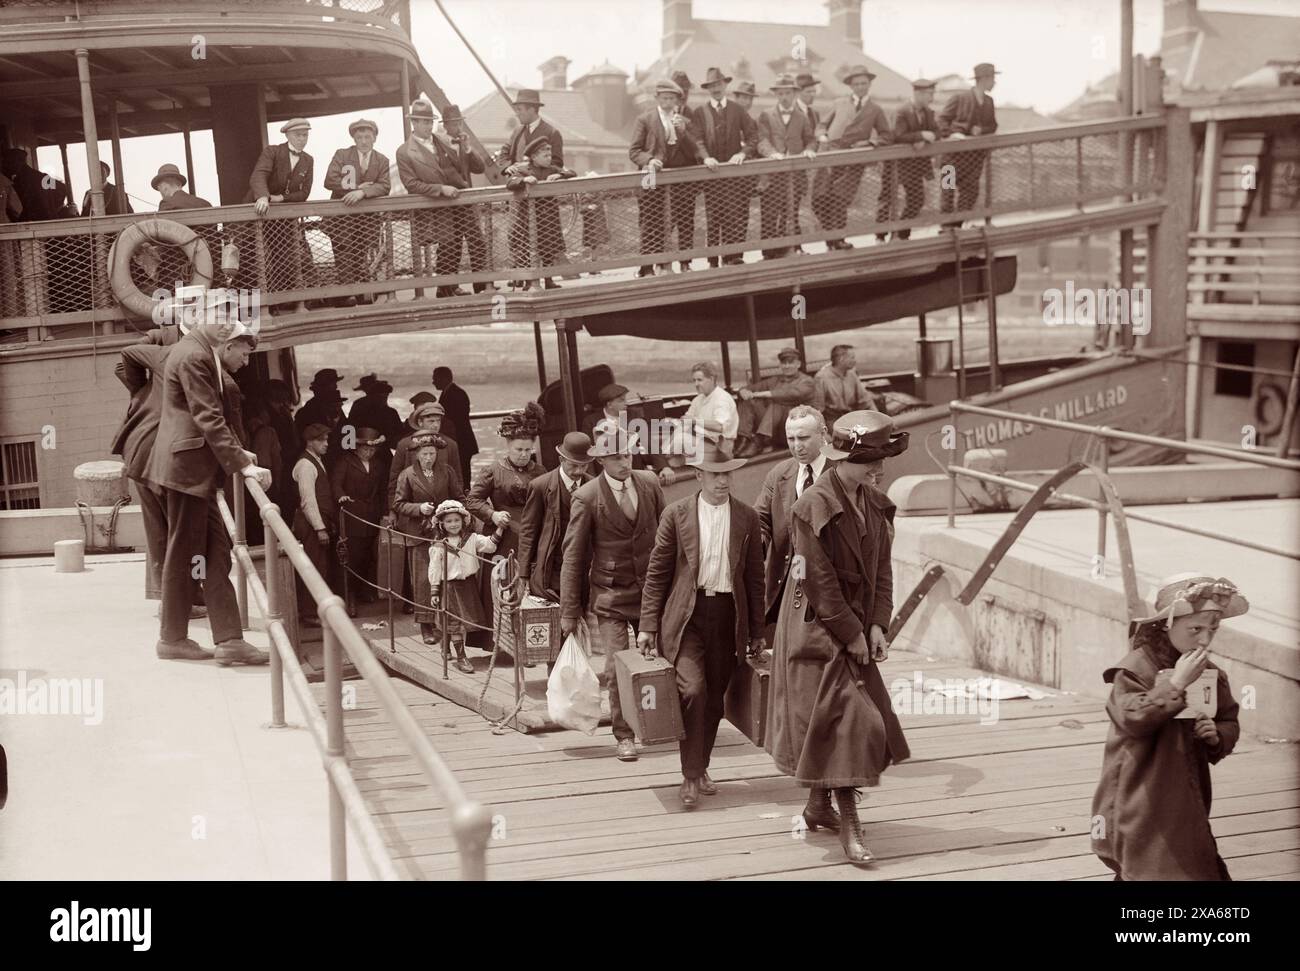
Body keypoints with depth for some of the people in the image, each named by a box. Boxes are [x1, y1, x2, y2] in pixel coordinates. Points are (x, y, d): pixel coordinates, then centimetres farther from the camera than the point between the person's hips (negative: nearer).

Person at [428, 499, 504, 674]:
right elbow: (434, 570, -2)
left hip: (469, 585, 3)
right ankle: (461, 658, 2)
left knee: (468, 619, 9)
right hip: (450, 586, -3)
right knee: (454, 623, -2)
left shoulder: (472, 539, 2)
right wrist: (434, 592, -4)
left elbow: (489, 545, -8)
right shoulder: (438, 546, -4)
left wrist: (500, 528, -18)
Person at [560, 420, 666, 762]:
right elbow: (573, 556, -7)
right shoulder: (586, 497, -11)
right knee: (617, 668, -6)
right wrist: (569, 612, -7)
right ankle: (624, 736, 9)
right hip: (610, 595, -3)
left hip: (651, 589, 4)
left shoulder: (650, 484, 0)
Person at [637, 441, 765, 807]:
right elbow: (657, 573, 3)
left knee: (714, 698, 8)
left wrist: (757, 632, 9)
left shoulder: (747, 518, 5)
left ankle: (700, 767, 27)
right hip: (686, 615, -2)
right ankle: (690, 777, -4)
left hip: (728, 615, 2)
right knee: (693, 690, -16)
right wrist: (648, 626, -1)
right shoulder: (676, 514, 0)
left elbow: (755, 577, 9)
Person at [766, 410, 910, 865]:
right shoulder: (813, 506, -18)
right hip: (818, 631, -8)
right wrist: (851, 634, -15)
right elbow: (819, 580, -18)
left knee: (865, 719, 12)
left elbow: (881, 568, 9)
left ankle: (819, 805, 29)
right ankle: (849, 824, -2)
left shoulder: (873, 503, 5)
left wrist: (878, 625, -2)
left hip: (856, 630, 8)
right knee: (844, 720, -9)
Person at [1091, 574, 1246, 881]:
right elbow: (1132, 719, -27)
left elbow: (1230, 723, 14)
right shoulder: (1135, 668, -15)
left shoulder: (1209, 673, 5)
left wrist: (1217, 735, -9)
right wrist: (1175, 683, -29)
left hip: (1185, 802, 7)